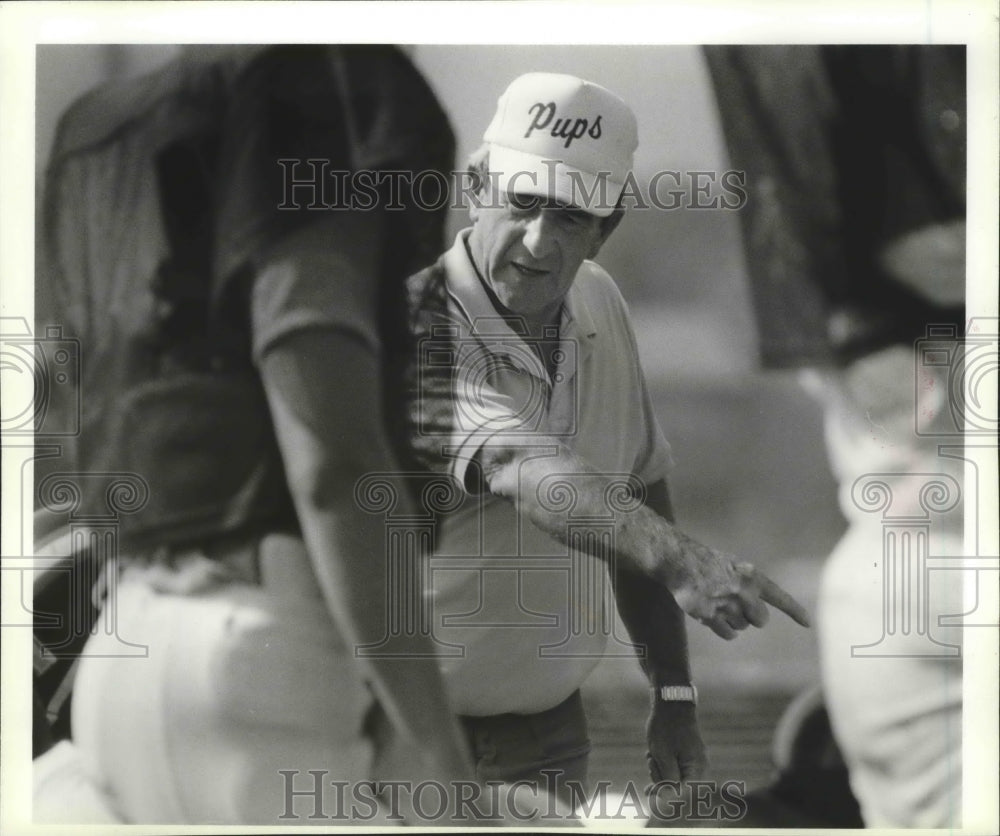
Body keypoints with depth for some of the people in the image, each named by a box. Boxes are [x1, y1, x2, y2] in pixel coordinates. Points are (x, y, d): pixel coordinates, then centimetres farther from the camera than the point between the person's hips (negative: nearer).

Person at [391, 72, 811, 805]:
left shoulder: (599, 305, 2)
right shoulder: (417, 328, -22)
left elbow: (638, 494, 11)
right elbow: (528, 471, -39)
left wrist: (674, 696, 8)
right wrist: (681, 560, -54)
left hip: (554, 724, 6)